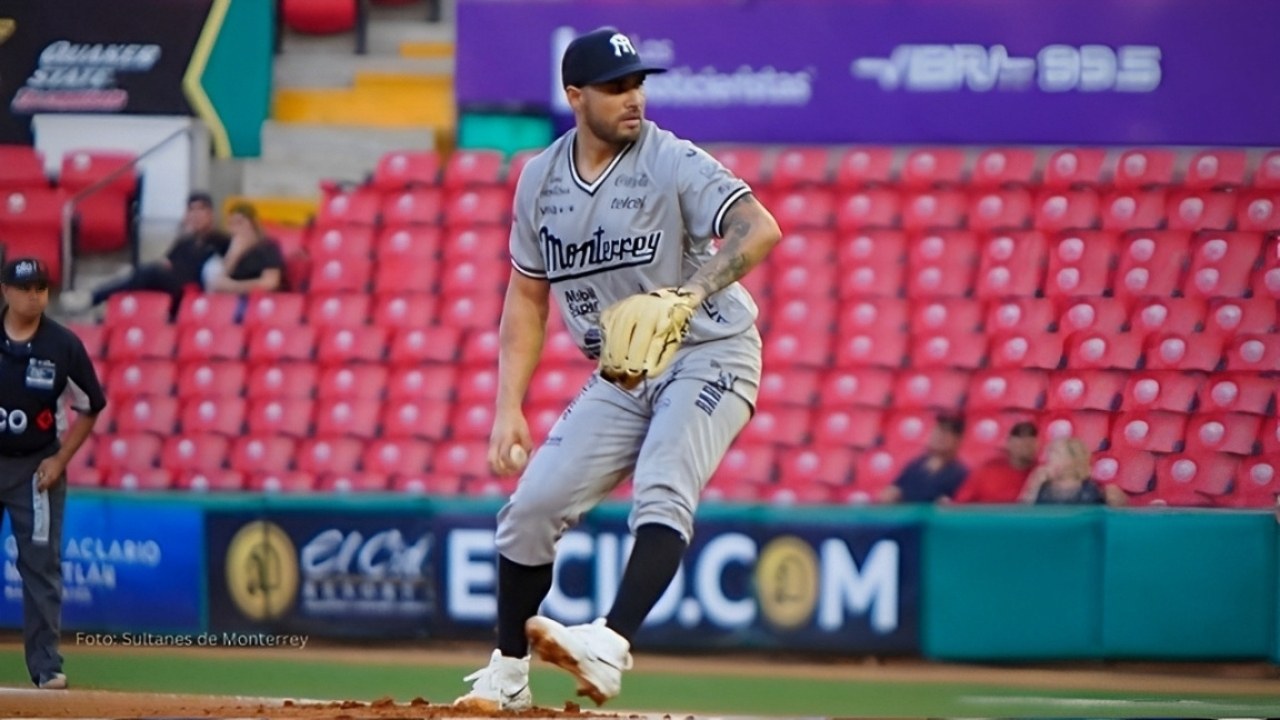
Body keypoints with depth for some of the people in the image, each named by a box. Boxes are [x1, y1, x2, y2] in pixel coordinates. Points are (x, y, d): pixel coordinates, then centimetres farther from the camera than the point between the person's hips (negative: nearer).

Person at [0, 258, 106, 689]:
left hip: (36, 468, 0)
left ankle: (46, 665, 1)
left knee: (42, 566, -2)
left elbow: (90, 407, 4)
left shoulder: (63, 346, -5)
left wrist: (60, 460, -3)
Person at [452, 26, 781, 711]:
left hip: (707, 355, -6)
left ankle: (608, 646, -43)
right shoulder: (540, 180, 2)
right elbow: (527, 296, 10)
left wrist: (693, 291, -48)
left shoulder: (673, 163, -16)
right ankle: (507, 673, 14)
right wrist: (509, 409, 2)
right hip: (619, 374, 6)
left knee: (661, 496, -28)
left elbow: (759, 229, -31)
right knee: (532, 506, -1)